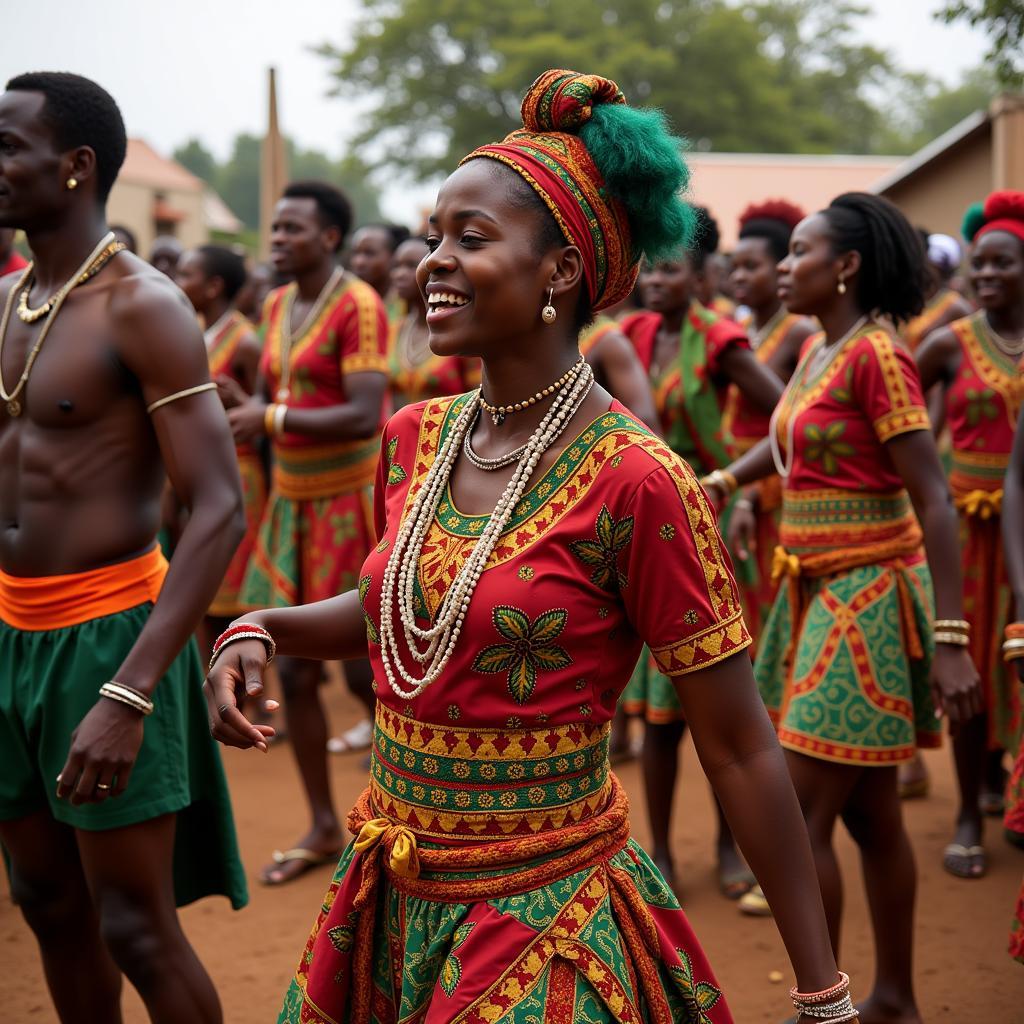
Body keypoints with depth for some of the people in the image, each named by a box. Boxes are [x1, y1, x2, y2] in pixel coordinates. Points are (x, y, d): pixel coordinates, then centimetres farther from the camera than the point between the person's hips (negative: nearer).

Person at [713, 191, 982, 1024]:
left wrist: (950, 639, -23)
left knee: (803, 818, -8)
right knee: (868, 815, 15)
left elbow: (935, 503, -19)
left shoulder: (876, 356, -16)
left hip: (868, 596, -9)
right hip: (818, 591, 9)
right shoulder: (815, 354, 10)